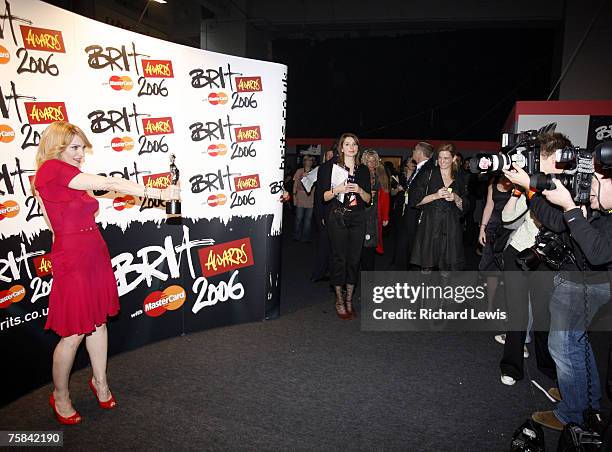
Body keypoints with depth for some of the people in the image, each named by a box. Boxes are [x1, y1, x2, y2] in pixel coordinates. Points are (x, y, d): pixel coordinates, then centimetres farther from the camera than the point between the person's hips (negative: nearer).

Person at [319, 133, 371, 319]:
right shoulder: (333, 168, 2)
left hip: (357, 219, 3)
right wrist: (338, 190, -18)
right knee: (339, 258, -2)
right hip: (338, 218, -3)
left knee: (354, 258, 3)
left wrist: (359, 190, -9)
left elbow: (368, 199, 11)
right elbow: (325, 197, 0)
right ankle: (339, 300, 10)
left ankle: (349, 299, 15)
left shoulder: (363, 170, 11)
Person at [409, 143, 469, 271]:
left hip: (451, 227, 2)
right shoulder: (429, 174, 3)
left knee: (448, 265, 1)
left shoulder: (459, 178, 12)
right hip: (430, 224, -2)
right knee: (427, 265, -3)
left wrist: (456, 198, -5)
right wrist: (436, 196, -11)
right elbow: (415, 200, -1)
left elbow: (464, 207, 14)